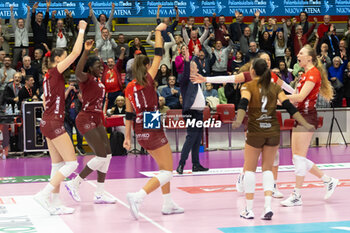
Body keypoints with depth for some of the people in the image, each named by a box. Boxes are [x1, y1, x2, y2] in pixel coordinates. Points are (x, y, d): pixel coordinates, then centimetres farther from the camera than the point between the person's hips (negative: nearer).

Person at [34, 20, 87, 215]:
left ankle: (55, 204, 10)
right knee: (72, 162, -8)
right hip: (54, 123, -9)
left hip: (48, 122, 9)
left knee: (58, 165, 10)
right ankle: (43, 195, -12)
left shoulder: (48, 77, 16)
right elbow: (76, 53, -12)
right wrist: (82, 30, -5)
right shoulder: (55, 72, -9)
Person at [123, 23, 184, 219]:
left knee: (164, 167, 22)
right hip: (153, 130, -7)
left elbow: (129, 114, 9)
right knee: (168, 172, -3)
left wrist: (127, 137, 14)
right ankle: (138, 197, -20)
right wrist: (159, 32, 5)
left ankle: (168, 204, 24)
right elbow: (158, 56, -5)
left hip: (140, 132, 7)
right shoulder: (147, 80, -9)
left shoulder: (129, 88, 7)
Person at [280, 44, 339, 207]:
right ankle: (329, 181, 21)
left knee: (299, 158, -8)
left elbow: (300, 97, -19)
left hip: (307, 117, -10)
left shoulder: (313, 73, -10)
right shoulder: (306, 74, 20)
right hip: (300, 116, 10)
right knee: (297, 158, 10)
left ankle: (297, 196, -2)